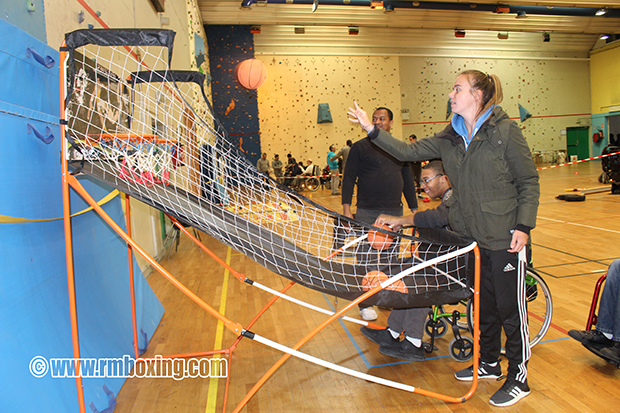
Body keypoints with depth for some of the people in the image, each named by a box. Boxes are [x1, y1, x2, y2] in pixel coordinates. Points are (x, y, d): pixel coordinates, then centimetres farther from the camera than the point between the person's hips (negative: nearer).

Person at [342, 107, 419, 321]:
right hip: (367, 212, -4)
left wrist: (414, 208, 14)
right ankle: (365, 303, 13)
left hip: (395, 212, 4)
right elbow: (349, 178, -2)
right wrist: (346, 207, -10)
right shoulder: (360, 147, 1)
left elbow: (408, 180, 17)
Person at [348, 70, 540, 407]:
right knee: (482, 304, 19)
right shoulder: (450, 137, 5)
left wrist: (524, 226, -16)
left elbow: (529, 182, -8)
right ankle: (489, 363, 39)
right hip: (470, 237, 6)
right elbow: (409, 152, 2)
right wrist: (372, 130, -5)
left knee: (510, 308, 5)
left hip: (504, 237, -6)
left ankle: (519, 378, 24)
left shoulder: (505, 130, -11)